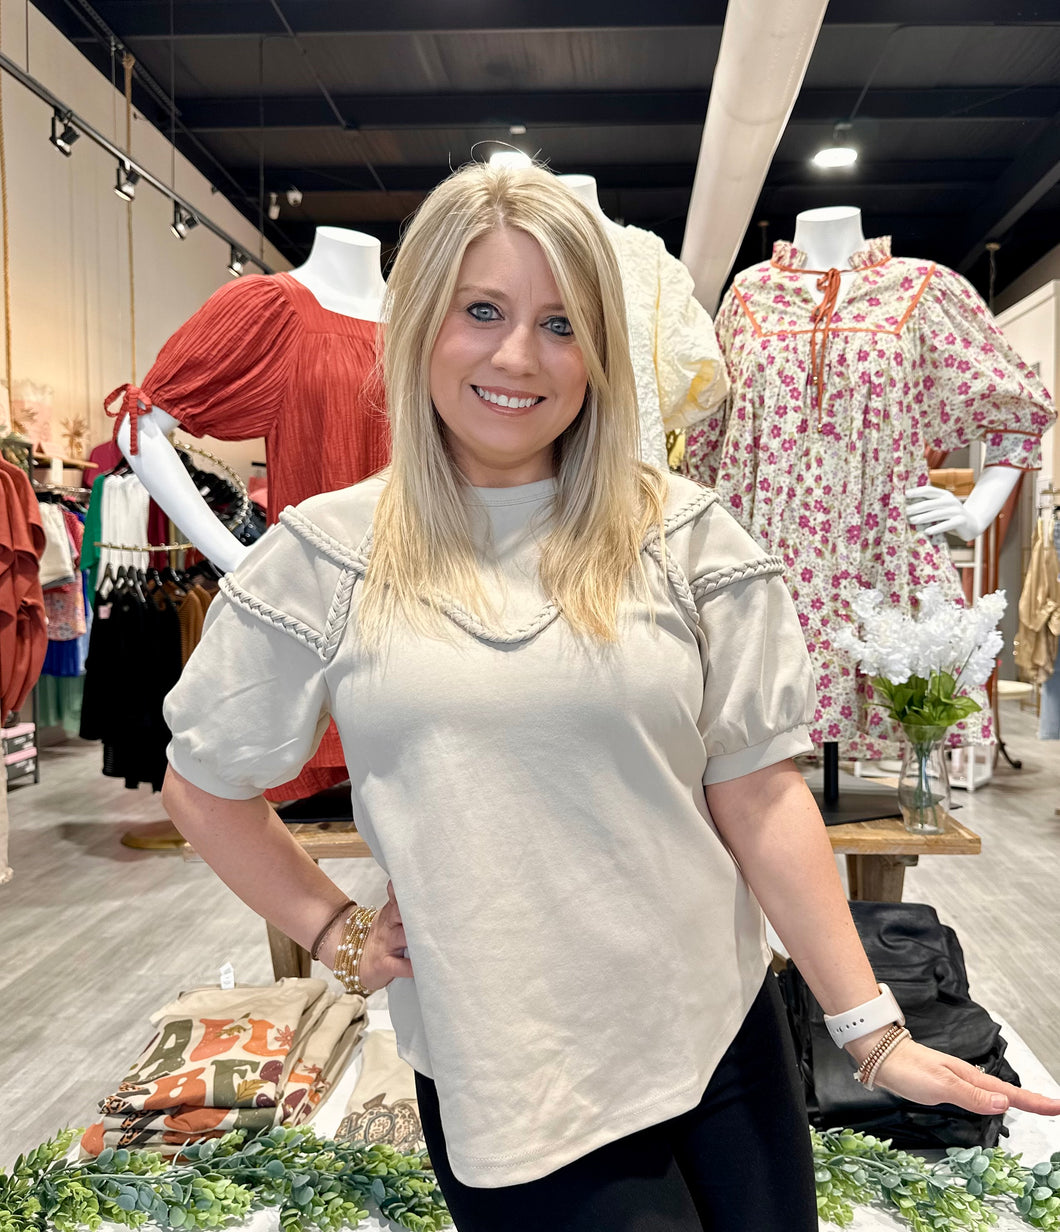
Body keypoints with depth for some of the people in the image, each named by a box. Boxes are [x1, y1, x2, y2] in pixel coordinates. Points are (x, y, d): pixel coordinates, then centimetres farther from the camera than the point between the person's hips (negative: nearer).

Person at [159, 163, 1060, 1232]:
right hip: (498, 1080, -1)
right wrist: (333, 931, 2)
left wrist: (873, 1031, -4)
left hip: (721, 1040, 2)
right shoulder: (324, 559, -4)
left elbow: (757, 794, -3)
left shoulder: (685, 539, -3)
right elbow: (203, 782, 7)